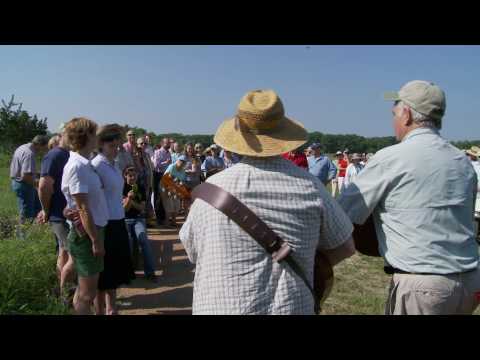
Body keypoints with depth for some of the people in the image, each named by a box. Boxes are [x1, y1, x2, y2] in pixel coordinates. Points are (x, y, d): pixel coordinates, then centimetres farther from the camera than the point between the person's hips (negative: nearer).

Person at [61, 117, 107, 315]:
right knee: (86, 294, 3)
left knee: (87, 290, 20)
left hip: (94, 230, 9)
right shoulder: (77, 166, -19)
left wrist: (97, 236, 16)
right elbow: (83, 208, -20)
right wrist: (95, 240, -17)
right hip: (86, 234, -9)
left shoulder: (84, 163, 8)